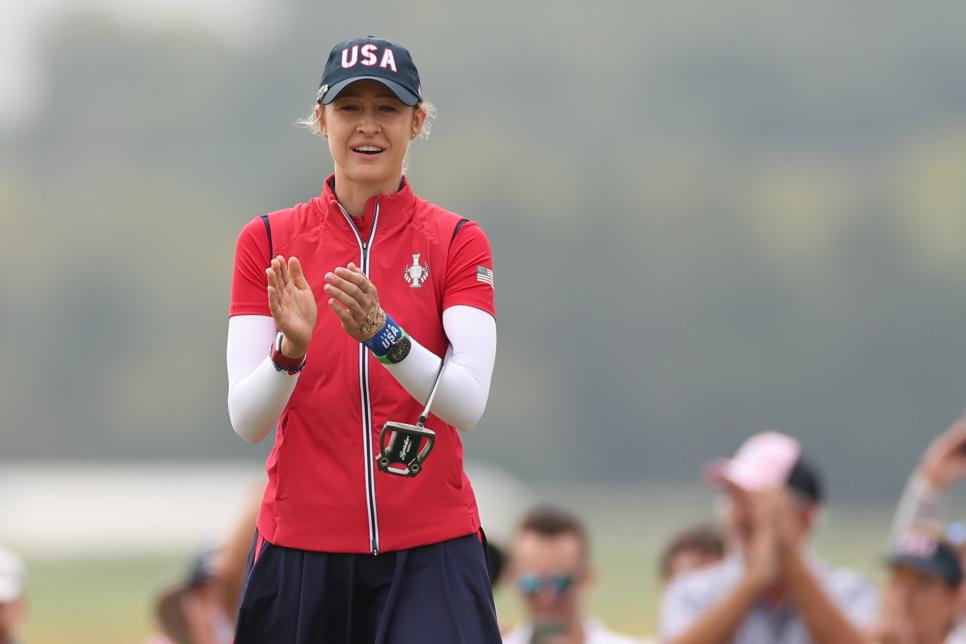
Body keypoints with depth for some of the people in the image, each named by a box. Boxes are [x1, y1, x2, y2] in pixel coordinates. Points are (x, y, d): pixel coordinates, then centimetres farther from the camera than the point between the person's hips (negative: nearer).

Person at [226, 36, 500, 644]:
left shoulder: (459, 242, 1)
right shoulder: (268, 241, 3)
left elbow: (469, 403, -13)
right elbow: (246, 420, -5)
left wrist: (381, 332, -29)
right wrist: (292, 349, -25)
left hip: (429, 553, -1)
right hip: (299, 550, 1)